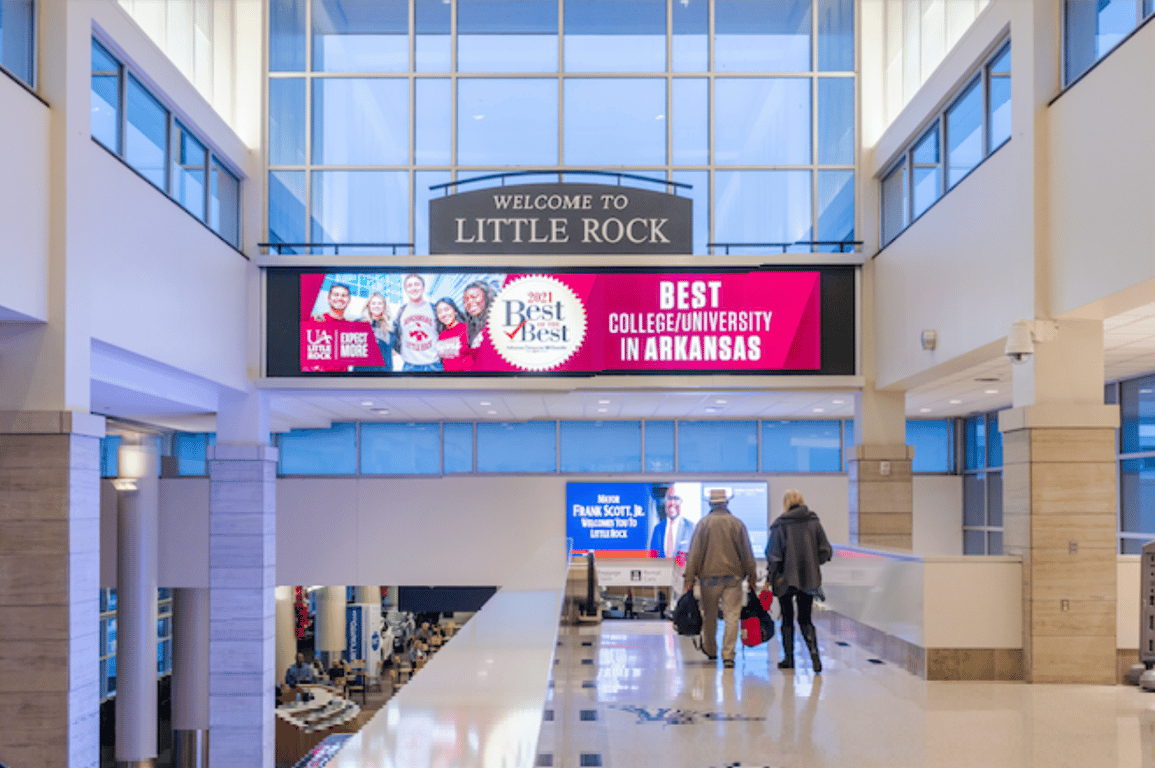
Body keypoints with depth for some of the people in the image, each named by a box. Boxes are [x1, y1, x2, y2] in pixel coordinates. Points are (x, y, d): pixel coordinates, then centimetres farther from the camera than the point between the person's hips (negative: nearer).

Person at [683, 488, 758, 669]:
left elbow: (695, 552, -3)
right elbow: (747, 552, 6)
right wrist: (752, 576, 15)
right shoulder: (737, 523, 2)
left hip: (709, 575, 0)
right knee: (732, 615, -1)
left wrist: (689, 578, -1)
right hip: (733, 576, 0)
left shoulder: (704, 523, -1)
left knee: (709, 614, 14)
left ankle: (710, 649, 30)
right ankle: (728, 655, -8)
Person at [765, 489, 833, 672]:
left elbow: (774, 555, -9)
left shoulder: (780, 525, -9)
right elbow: (825, 551, 3)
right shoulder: (814, 521, 1)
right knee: (805, 619, 11)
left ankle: (788, 658, 16)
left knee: (787, 619, 11)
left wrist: (769, 578, -2)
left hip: (786, 579, -3)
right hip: (809, 579, 3)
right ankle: (814, 652, -10)